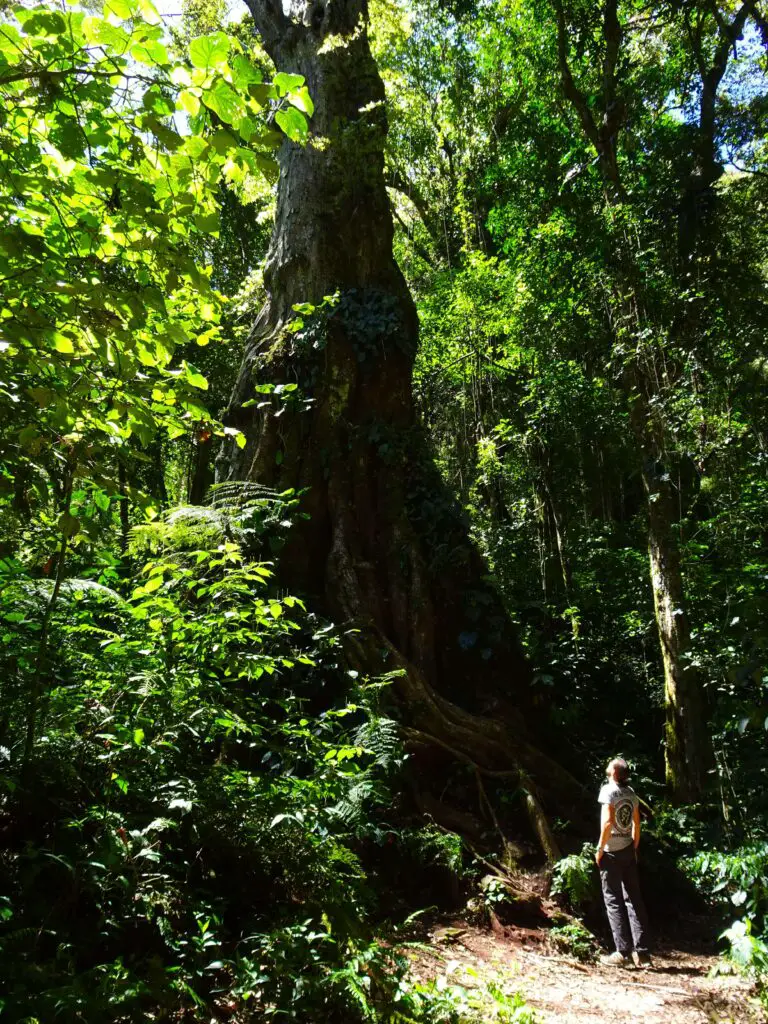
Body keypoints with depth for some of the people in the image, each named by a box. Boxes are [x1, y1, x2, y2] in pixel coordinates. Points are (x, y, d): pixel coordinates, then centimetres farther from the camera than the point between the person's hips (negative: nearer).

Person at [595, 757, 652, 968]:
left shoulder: (609, 790, -13)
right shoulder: (631, 793, 8)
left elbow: (608, 821, -20)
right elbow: (637, 824, 13)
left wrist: (600, 849, -13)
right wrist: (634, 848, 20)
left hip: (612, 852, -6)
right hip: (628, 850, 6)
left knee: (614, 901, 1)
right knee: (634, 899, 9)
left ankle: (623, 953, 3)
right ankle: (642, 952, 11)